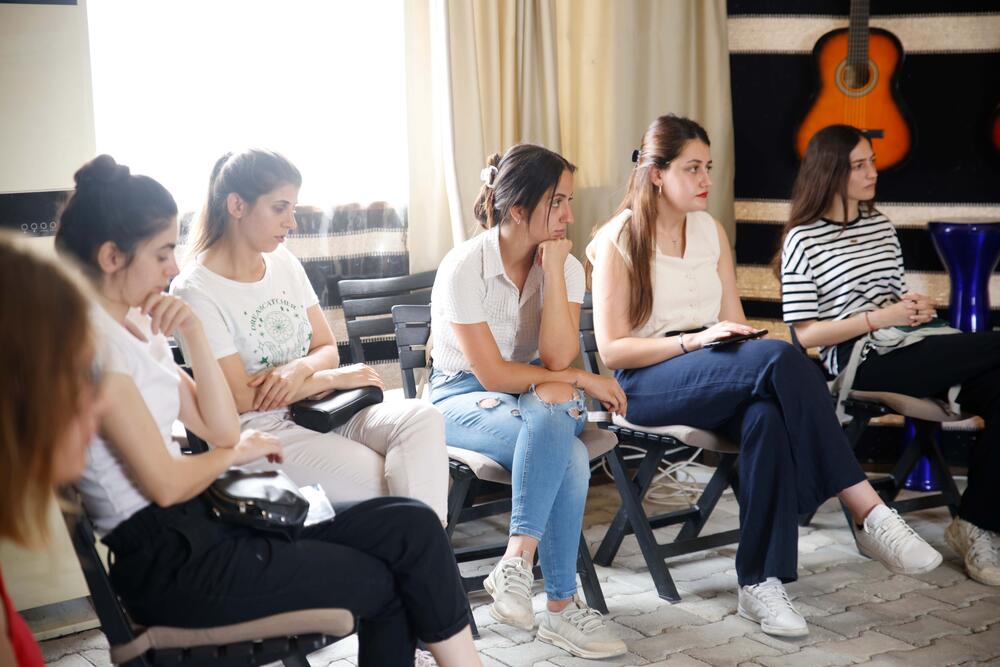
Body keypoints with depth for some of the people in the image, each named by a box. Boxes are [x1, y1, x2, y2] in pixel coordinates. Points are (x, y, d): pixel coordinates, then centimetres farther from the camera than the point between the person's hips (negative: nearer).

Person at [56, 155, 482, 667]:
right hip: (170, 564, -8)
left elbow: (221, 429, 10)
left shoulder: (137, 325, 13)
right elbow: (166, 484, -18)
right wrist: (237, 452, 1)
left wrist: (193, 334, 0)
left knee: (411, 526, -4)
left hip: (202, 523, 8)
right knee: (389, 582, -4)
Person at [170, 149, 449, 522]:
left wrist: (300, 369, -13)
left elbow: (328, 349, 12)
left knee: (422, 418, -23)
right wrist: (334, 378, -9)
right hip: (259, 432, -7)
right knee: (386, 483, -29)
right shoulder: (195, 292, -11)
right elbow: (241, 399, -14)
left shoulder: (283, 261, 11)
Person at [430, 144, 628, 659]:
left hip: (539, 399, 4)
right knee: (569, 457, -33)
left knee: (550, 414, -35)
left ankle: (517, 560, -30)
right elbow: (492, 374, -19)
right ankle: (560, 606, -25)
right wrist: (580, 380, -16)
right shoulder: (465, 267, -16)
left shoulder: (565, 266, -3)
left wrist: (553, 269, -19)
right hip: (463, 398, -4)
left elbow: (557, 358, -17)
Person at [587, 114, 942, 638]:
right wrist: (695, 340, -20)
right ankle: (867, 513, -30)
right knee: (781, 359, -32)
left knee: (767, 416, -34)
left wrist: (741, 337, -9)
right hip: (646, 382, -5)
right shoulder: (618, 241, -3)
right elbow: (611, 349, -9)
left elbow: (733, 323, 16)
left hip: (716, 376, 6)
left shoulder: (711, 231, 14)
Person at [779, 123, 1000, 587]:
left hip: (903, 350, 7)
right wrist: (879, 318, -13)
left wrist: (916, 307, 4)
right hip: (859, 362, -6)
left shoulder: (881, 225, 20)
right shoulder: (803, 240, -1)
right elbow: (804, 335, -6)